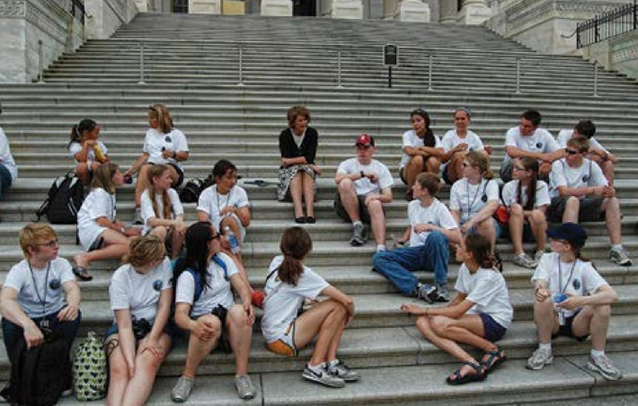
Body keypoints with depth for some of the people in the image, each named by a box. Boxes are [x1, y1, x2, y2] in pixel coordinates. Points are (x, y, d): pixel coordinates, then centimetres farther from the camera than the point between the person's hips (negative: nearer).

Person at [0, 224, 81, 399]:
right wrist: (27, 324, -56)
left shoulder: (61, 264, -8)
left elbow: (72, 288, -25)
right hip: (25, 320, -1)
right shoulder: (19, 271, -17)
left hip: (55, 319, 2)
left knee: (73, 315, -29)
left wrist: (73, 305, -52)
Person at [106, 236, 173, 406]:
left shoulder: (164, 264, -6)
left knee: (147, 364, -31)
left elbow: (164, 307, -5)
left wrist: (152, 339, -17)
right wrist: (130, 361, -30)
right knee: (119, 369, -30)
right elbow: (125, 325, -17)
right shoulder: (120, 277, -13)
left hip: (156, 325, 1)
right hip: (123, 329, 0)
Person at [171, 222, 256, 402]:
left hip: (230, 322, 3)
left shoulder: (223, 259, 8)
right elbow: (180, 314, -17)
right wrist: (193, 326, -41)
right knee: (211, 321, -38)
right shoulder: (188, 275, -7)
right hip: (204, 324, -3)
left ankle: (241, 374, -26)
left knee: (238, 311, -32)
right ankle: (187, 377, -18)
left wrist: (247, 303, -26)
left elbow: (241, 286, -2)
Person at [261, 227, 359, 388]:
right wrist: (350, 313, 5)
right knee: (338, 306, -16)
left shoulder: (276, 262, 6)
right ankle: (314, 367, -12)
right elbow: (347, 300, -14)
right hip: (282, 339, -8)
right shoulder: (303, 274, -16)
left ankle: (331, 362, -6)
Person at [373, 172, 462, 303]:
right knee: (378, 258, -19)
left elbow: (457, 237, -15)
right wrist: (404, 238, 16)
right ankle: (418, 287, -37)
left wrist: (430, 227, -22)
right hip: (415, 253, 5)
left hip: (433, 254, -5)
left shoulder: (440, 208, -5)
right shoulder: (412, 205, 14)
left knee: (436, 236, -39)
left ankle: (441, 286, -25)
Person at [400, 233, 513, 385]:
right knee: (422, 322, -17)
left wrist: (424, 310, -18)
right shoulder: (465, 268, 2)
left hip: (496, 322, -8)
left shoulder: (488, 277, -22)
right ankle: (470, 362, -29)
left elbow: (459, 311, -23)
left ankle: (493, 350, -16)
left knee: (439, 323, -32)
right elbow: (459, 299, 13)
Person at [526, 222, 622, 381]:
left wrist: (581, 301, -40)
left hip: (577, 322, 0)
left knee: (603, 307, -27)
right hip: (551, 321, 1)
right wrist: (540, 290, -46)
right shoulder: (548, 259, -3)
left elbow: (612, 295, -22)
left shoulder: (584, 267, -8)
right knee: (542, 301, -31)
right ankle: (544, 350, -10)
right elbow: (539, 285, -19)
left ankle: (597, 356, -6)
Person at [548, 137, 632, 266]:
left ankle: (616, 249, -15)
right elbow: (564, 191, -25)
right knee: (573, 200, -37)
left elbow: (608, 189, -5)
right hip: (557, 205, -4)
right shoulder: (558, 165, -11)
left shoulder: (591, 165, 0)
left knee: (612, 201, -15)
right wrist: (592, 189, -31)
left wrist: (610, 192, -30)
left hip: (580, 206, 5)